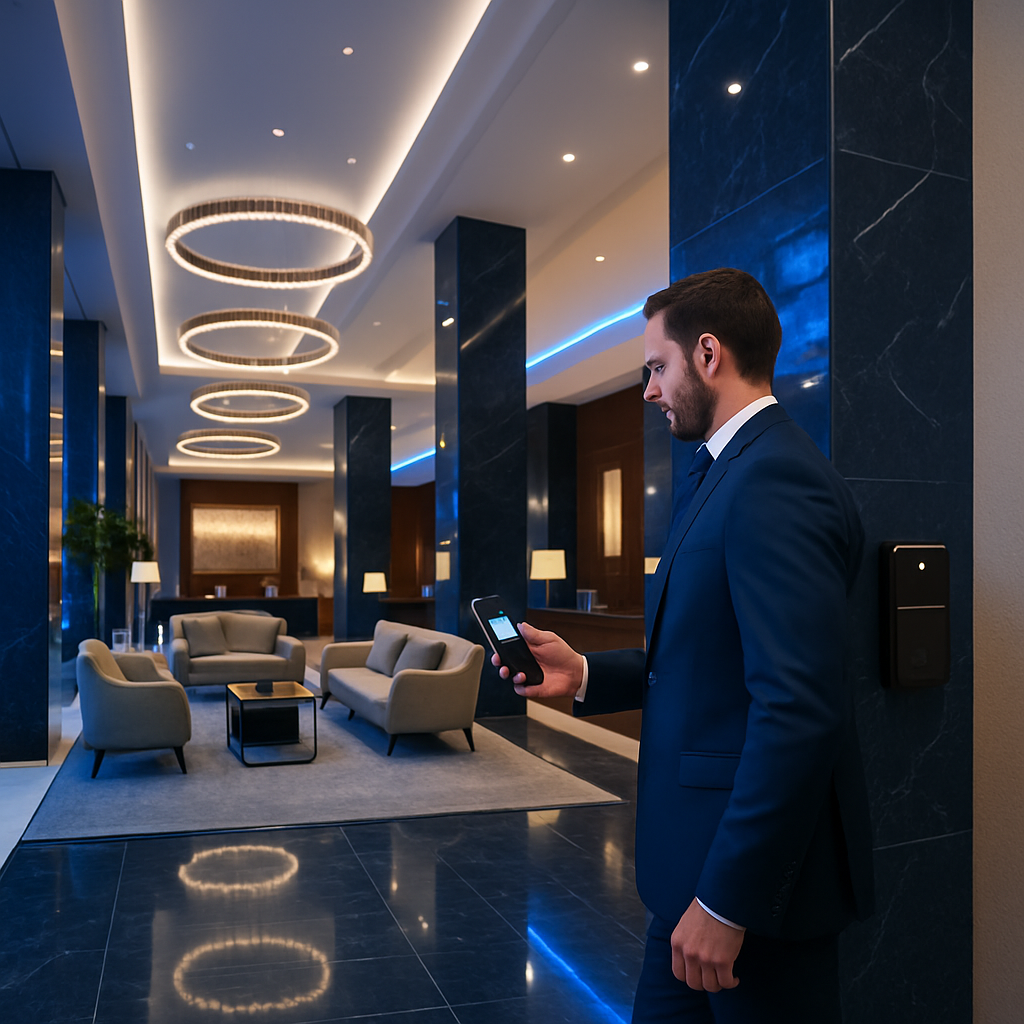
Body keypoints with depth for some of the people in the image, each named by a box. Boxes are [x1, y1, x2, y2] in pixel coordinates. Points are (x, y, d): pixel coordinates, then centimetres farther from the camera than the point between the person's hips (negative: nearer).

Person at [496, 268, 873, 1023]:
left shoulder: (775, 481, -22)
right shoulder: (738, 470, 12)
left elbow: (798, 709, -27)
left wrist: (726, 898, -23)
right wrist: (587, 676, 6)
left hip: (753, 860, -10)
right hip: (706, 848, 10)